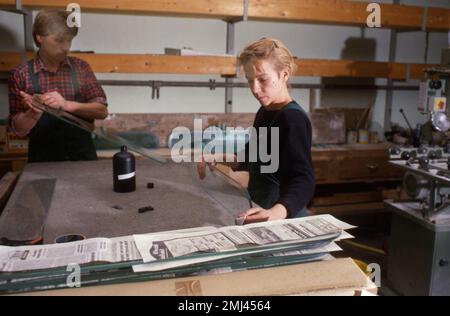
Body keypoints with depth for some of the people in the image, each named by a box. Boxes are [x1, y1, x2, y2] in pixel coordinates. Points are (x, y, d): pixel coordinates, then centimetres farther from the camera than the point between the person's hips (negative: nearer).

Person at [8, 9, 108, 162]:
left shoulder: (81, 67, 4)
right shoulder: (21, 74, 0)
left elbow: (102, 111, -2)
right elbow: (19, 129, 2)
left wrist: (66, 105, -15)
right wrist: (34, 113, -18)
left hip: (82, 155, 1)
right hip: (43, 159, -1)